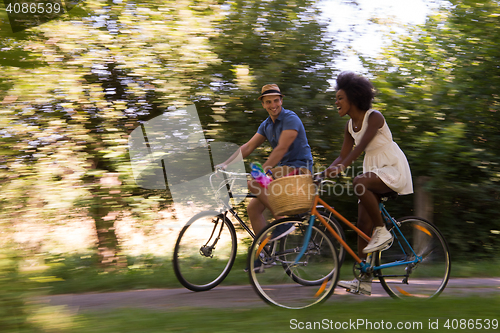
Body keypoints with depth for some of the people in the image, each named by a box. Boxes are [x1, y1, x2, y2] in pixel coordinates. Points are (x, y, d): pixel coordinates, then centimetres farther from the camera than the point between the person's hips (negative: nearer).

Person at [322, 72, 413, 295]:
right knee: (363, 222, -1)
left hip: (393, 168, -8)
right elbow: (343, 155, 6)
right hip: (373, 170, 8)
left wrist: (342, 167, -42)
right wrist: (324, 172, -11)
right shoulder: (350, 126, 6)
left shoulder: (374, 117, -17)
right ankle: (364, 281, 1)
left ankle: (383, 231, -20)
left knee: (359, 183, -36)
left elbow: (361, 146, -30)